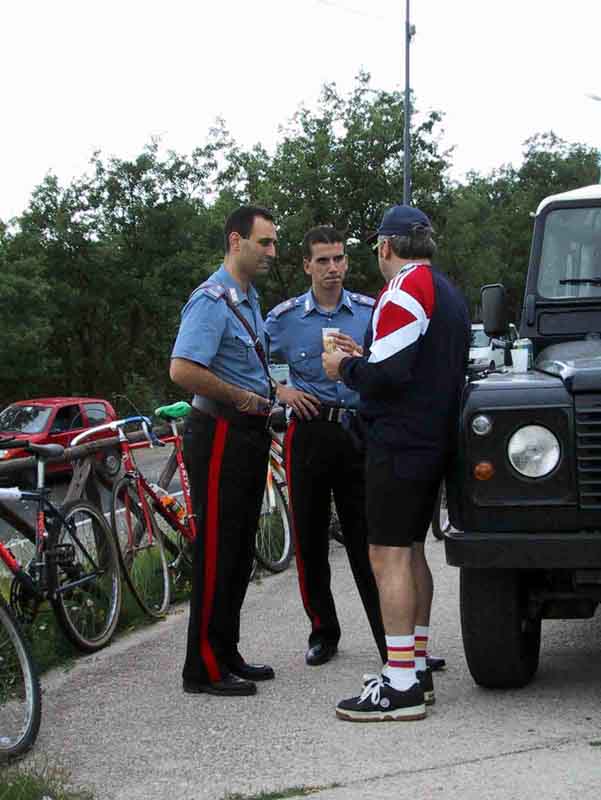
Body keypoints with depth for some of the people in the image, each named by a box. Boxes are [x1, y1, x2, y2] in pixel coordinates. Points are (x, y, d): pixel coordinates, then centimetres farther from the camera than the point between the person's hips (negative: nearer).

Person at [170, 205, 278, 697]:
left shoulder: (250, 299, 16)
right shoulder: (213, 300, -15)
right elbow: (183, 370, -27)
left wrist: (265, 395, 14)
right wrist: (241, 397, -16)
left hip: (249, 434, 10)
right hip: (220, 435, -10)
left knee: (240, 550, 13)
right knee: (216, 551, -7)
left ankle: (227, 656, 21)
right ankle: (205, 669, -3)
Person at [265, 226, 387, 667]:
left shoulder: (371, 312, 5)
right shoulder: (284, 317, 5)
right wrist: (280, 391, -3)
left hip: (358, 432, -1)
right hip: (310, 432, 1)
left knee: (365, 540, -3)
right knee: (310, 537, 5)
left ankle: (391, 641, -1)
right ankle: (323, 631, 19)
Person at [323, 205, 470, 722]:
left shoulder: (405, 289, -14)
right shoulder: (449, 292, 17)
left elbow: (388, 374, -22)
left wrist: (344, 367, -3)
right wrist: (362, 360, 20)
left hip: (400, 444, -10)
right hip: (435, 441, 10)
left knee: (389, 555, -9)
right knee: (411, 552, 16)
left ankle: (401, 688, -11)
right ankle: (416, 669, 21)